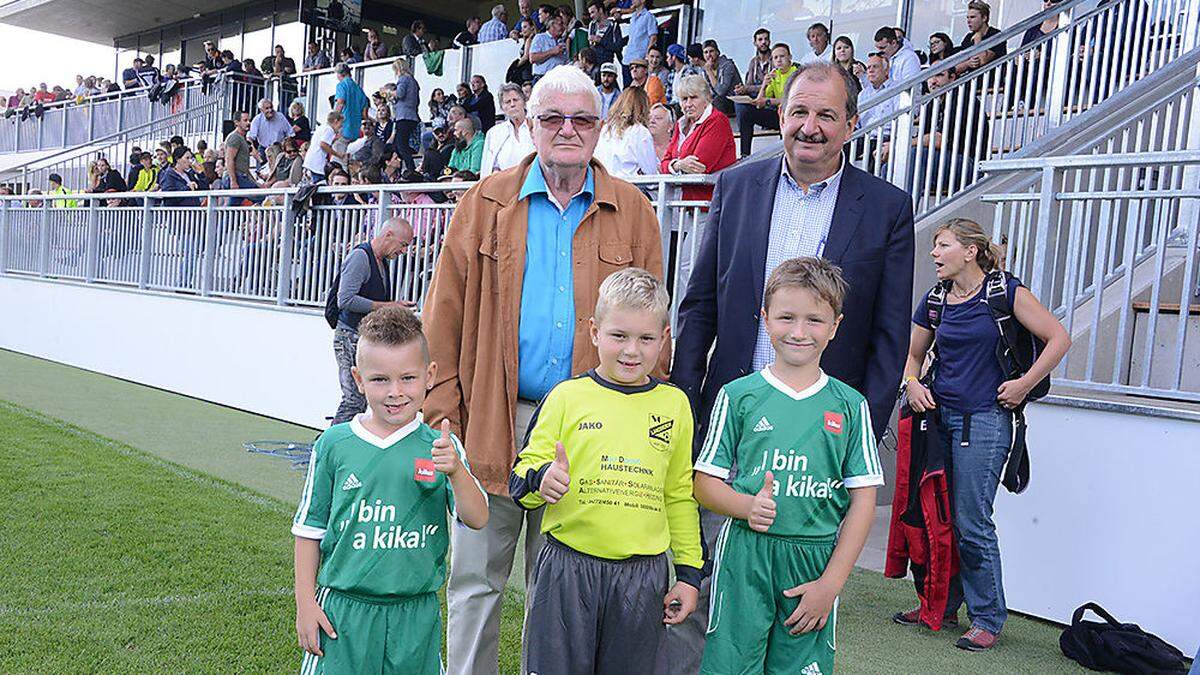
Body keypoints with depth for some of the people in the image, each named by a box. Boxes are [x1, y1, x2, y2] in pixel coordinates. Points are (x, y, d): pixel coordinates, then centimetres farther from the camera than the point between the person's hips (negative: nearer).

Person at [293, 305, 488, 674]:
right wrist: (305, 603, 4)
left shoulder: (441, 447, -3)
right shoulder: (334, 445, -3)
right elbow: (309, 529, 5)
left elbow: (476, 519, -11)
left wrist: (455, 471, -27)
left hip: (415, 616, 1)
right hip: (343, 610, 0)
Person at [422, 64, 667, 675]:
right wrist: (443, 413, -4)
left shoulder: (633, 214, 6)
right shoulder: (485, 203, 4)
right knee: (476, 577, 9)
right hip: (491, 422, 0)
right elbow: (445, 316, 2)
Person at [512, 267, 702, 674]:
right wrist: (541, 479, -21)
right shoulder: (567, 396, -1)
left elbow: (680, 496, 13)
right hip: (568, 568, -1)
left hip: (643, 575, 2)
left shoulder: (674, 404, 6)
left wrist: (689, 573, 11)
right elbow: (523, 474, 2)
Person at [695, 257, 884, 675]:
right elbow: (704, 483, 2)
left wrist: (830, 583, -3)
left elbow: (863, 501, 3)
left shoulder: (850, 405, 3)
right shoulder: (738, 396, 0)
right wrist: (746, 506, -18)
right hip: (744, 556, -1)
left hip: (816, 560, 1)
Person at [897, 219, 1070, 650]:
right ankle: (941, 606, 26)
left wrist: (1024, 384, -9)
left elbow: (1059, 338, -4)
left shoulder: (1005, 291, -6)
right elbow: (913, 354, 20)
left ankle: (988, 618, 14)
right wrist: (912, 383, 1)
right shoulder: (935, 300, 9)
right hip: (939, 417, 6)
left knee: (971, 523, -4)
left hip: (983, 421, -6)